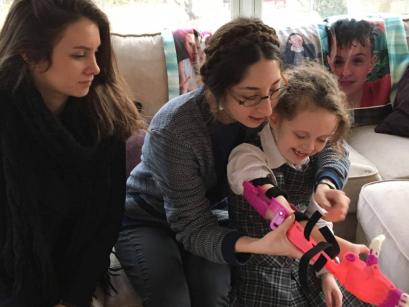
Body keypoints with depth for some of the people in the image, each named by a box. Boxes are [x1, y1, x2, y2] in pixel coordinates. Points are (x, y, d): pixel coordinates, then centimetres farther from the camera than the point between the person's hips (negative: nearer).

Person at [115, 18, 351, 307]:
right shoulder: (174, 130, -34)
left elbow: (333, 146, -8)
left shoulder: (266, 108, -21)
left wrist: (326, 183, -32)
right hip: (146, 220, -3)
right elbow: (193, 229, -29)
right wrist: (259, 245, -47)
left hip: (210, 214, 3)